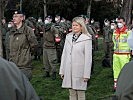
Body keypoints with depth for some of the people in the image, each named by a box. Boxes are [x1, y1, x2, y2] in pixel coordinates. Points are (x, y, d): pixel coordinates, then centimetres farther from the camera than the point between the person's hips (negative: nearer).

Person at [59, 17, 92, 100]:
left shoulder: (87, 39, -8)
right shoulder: (68, 37, 9)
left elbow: (88, 58, -9)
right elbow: (64, 54, 12)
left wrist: (86, 74, -12)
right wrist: (62, 70, 11)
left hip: (80, 71, -5)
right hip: (69, 71, 5)